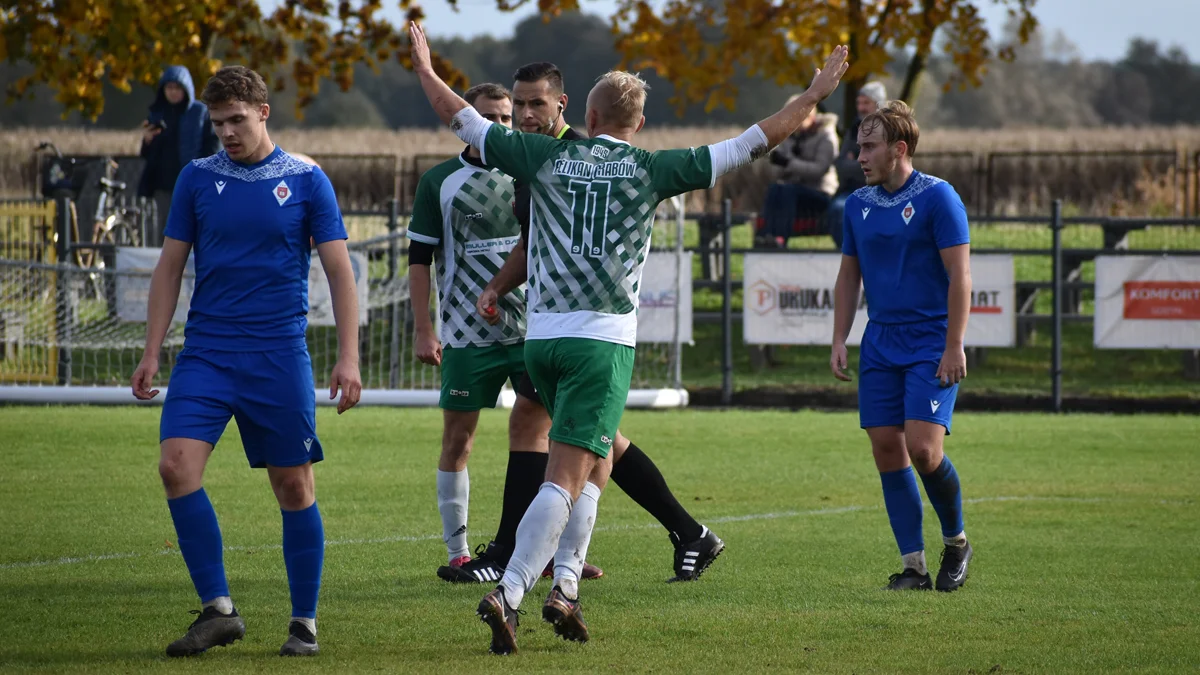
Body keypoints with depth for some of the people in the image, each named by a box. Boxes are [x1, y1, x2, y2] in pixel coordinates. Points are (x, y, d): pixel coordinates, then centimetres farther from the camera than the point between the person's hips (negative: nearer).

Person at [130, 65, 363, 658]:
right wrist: (152, 353, 5)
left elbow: (338, 270, 2)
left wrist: (348, 357, -6)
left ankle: (304, 623, 12)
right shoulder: (197, 179, 7)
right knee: (177, 465, -15)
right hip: (206, 353, 2)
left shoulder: (306, 181, 2)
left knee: (294, 486, 1)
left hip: (279, 354, -2)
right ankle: (217, 610, -8)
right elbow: (170, 267, 11)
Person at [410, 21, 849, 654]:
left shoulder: (548, 158, 6)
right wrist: (814, 96, 12)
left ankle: (563, 586, 15)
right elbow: (750, 144, 3)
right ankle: (507, 594, -22)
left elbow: (462, 118, 14)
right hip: (603, 340, -4)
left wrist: (425, 68, 31)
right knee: (566, 477, -8)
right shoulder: (651, 169, 0)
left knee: (597, 457, 23)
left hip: (541, 337, 4)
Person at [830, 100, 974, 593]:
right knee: (887, 449, -1)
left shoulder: (937, 197, -8)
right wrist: (839, 342, 10)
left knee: (923, 449, -16)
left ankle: (956, 541, 9)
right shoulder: (859, 204, 10)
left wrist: (954, 347, -16)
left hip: (932, 345, -6)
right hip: (880, 344, 6)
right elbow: (849, 276, 19)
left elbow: (959, 274, -11)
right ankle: (914, 566, 4)